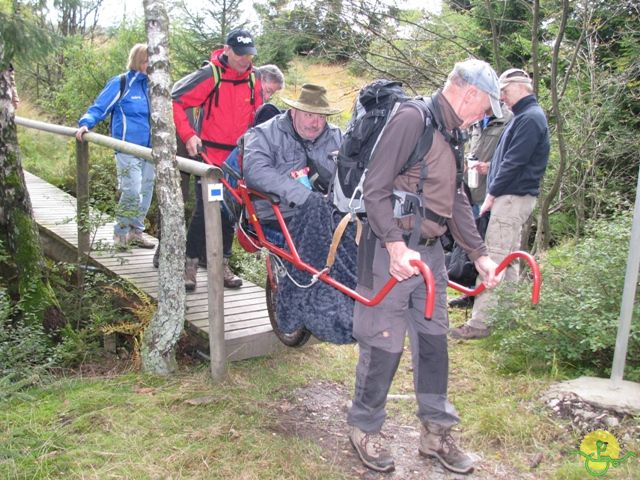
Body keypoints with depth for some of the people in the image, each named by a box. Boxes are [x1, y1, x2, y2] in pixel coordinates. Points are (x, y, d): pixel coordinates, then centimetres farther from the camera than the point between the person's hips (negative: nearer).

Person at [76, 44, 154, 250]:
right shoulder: (120, 84, -4)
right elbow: (99, 108, -3)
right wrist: (85, 124, -18)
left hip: (149, 148, 6)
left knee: (146, 191, 8)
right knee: (132, 191, -13)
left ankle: (135, 231, 22)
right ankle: (120, 233, 5)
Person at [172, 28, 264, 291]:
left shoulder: (253, 80, 6)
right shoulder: (210, 75, -10)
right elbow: (175, 100, -8)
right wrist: (188, 134, -15)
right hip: (210, 156, -5)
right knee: (204, 210, -4)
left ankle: (222, 264, 21)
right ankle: (190, 264, 9)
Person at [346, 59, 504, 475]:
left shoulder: (452, 134, 14)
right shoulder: (413, 119, -14)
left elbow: (457, 201, 20)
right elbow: (376, 190, -20)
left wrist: (480, 254, 14)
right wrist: (396, 246, -30)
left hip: (431, 251, 9)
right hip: (393, 251, -9)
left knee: (433, 340, 14)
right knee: (384, 344, 1)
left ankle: (437, 430, 29)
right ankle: (364, 428, 22)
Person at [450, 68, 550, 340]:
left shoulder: (529, 118, -15)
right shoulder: (527, 115, 18)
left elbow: (513, 163, -20)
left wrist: (492, 194, -12)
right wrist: (494, 192, 11)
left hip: (512, 198, -10)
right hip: (516, 197, 10)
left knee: (494, 259, -10)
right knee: (509, 258, 15)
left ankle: (480, 322, -7)